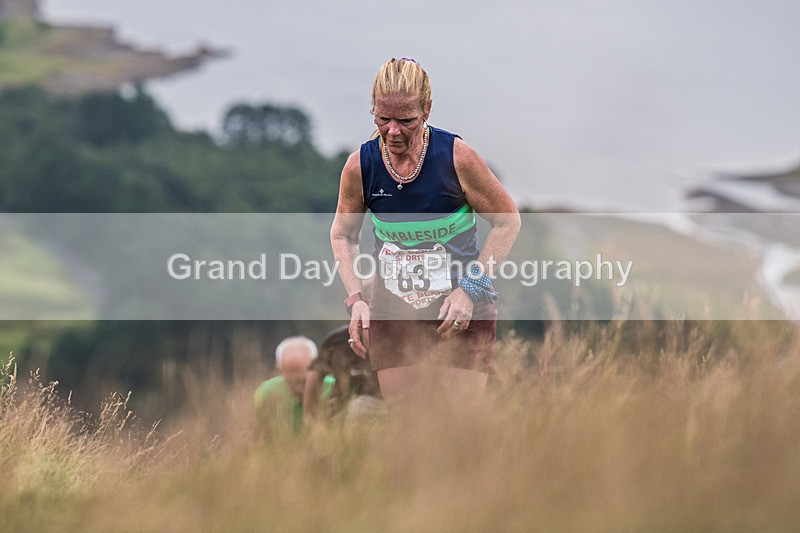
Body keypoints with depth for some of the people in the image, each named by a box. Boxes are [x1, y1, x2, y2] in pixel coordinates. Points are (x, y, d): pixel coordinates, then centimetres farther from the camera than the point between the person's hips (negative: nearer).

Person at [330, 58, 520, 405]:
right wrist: (355, 298, -4)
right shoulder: (360, 166, -8)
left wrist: (470, 288, -11)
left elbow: (507, 222, -4)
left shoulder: (457, 157, -16)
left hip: (462, 307, -2)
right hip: (393, 310, 2)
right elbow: (343, 235, 10)